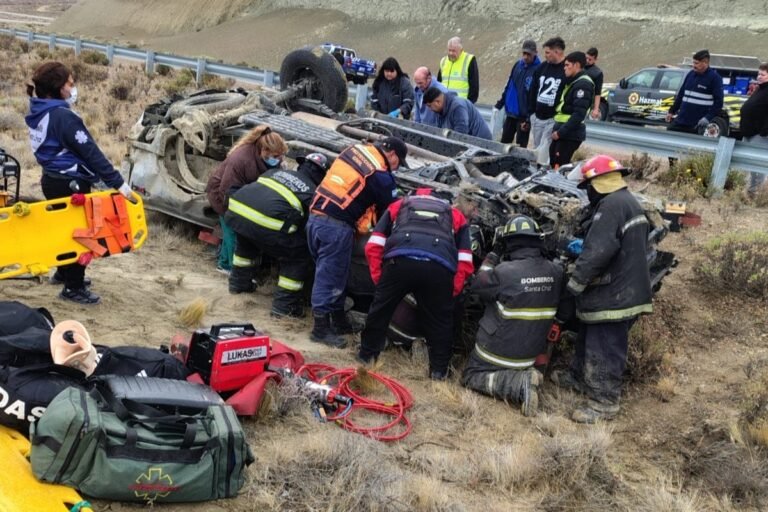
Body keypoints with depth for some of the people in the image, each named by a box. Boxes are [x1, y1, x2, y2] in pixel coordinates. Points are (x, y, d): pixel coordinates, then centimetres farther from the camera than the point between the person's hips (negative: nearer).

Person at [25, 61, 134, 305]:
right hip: (70, 183, -9)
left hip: (52, 180, 9)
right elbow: (90, 152, -24)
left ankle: (64, 273, 41)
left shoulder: (38, 114, 7)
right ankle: (74, 287, 8)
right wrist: (117, 182, -22)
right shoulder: (63, 116, -22)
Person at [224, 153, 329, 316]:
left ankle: (238, 282, 51)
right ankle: (283, 306, 12)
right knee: (299, 257, 11)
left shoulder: (276, 171, 28)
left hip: (236, 210, 7)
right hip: (266, 224, -7)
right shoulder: (313, 193, 12)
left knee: (247, 242, 40)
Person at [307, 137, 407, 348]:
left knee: (333, 274, 18)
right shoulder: (381, 175, -8)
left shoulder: (356, 149, 15)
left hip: (315, 215, 9)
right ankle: (321, 329, 5)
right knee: (331, 277, -1)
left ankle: (339, 320, 29)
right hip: (336, 225, -8)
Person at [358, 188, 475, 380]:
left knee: (380, 309, 20)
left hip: (400, 261, 0)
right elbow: (465, 262, 20)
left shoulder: (398, 205, 35)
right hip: (439, 268, 0)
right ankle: (439, 369, 23)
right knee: (440, 320, 17)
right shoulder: (456, 215, 36)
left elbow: (373, 245, 20)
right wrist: (453, 290, 22)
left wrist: (378, 278, 22)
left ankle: (367, 355, 32)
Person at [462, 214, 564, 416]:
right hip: (531, 353, 7)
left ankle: (518, 386, -9)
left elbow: (476, 286, -7)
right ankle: (523, 378, 6)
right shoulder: (556, 272, -10)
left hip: (498, 350, -7)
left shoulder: (504, 272, -26)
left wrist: (493, 256, 0)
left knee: (471, 377, 12)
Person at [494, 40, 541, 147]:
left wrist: (529, 119, -19)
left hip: (524, 116, -6)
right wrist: (499, 104, 13)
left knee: (520, 147, 1)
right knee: (504, 143, 14)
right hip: (510, 113, 6)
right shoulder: (518, 65, 6)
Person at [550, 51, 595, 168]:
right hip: (562, 132, 10)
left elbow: (579, 114, -22)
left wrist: (560, 132, -21)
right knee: (553, 164, 14)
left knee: (559, 167, -13)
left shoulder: (582, 85, -14)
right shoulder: (574, 82, 18)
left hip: (570, 134, -10)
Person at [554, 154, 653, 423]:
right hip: (625, 290, 11)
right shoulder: (630, 202, 15)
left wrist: (574, 283, -16)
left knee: (604, 349, -2)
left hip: (613, 294, -11)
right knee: (589, 339, 24)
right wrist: (584, 247, 18)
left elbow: (599, 252, -27)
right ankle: (579, 377, 40)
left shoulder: (611, 205, -20)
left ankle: (604, 402, 7)